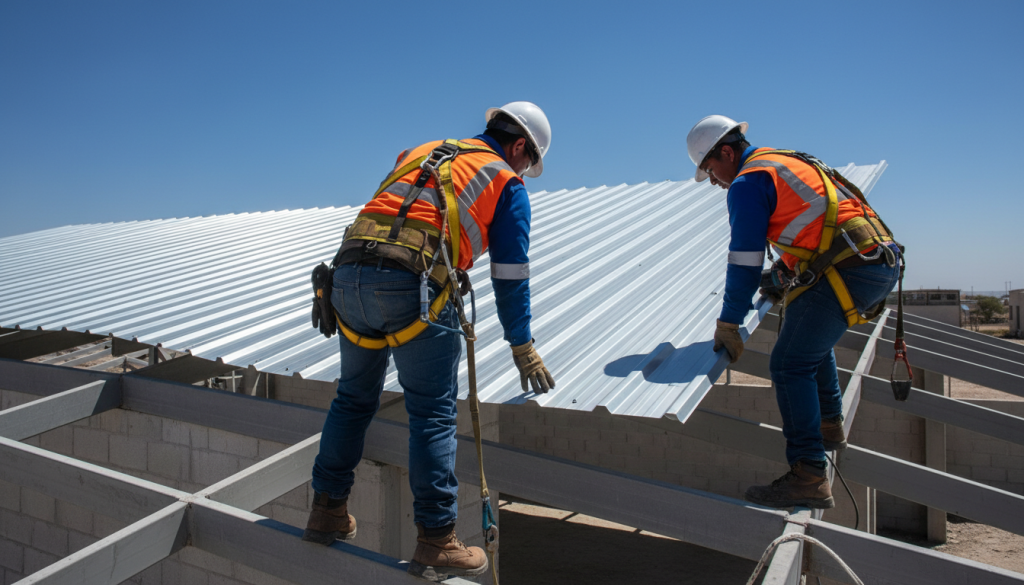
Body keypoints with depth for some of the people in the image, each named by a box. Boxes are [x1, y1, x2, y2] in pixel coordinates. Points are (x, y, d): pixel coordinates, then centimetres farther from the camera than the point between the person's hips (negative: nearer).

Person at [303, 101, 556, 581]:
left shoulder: (422, 153, 30)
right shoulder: (507, 183, 13)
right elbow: (510, 274, 11)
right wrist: (522, 347, 20)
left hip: (348, 271, 6)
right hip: (413, 284, -6)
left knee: (354, 398, 20)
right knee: (433, 413, 3)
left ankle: (328, 511, 28)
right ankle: (436, 543, 7)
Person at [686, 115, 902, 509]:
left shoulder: (748, 183, -5)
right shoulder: (787, 162, 25)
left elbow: (744, 259, -9)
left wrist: (728, 324, -6)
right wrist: (782, 278, 41)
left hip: (848, 267, -10)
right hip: (883, 259, 10)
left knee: (791, 364, -10)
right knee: (814, 341, 30)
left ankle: (808, 478, -13)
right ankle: (828, 427, 41)